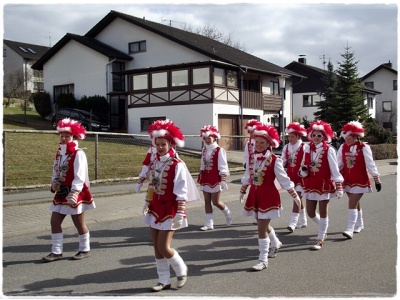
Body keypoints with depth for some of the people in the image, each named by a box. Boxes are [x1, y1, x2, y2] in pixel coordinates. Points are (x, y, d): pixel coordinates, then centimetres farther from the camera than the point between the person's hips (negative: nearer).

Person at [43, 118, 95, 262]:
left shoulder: (78, 154, -14)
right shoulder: (59, 154, 10)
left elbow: (80, 177, -22)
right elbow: (56, 172, 17)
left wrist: (74, 193, -32)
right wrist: (54, 183, -4)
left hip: (76, 194, -8)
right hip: (61, 194, 8)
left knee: (79, 223, 4)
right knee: (54, 221, 6)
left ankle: (84, 250, 20)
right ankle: (56, 251, 15)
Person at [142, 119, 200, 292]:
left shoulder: (177, 164, -14)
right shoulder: (154, 162, 7)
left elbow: (181, 191, -16)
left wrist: (180, 213, -18)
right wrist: (147, 204, 14)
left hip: (170, 210, -7)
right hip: (155, 210, 7)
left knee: (164, 247, -7)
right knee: (157, 248, 9)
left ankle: (181, 270, 20)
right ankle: (164, 280, 22)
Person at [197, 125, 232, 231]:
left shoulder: (219, 150, -10)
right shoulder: (204, 150, 8)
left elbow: (222, 166, -11)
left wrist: (223, 180, -15)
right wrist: (200, 178, 14)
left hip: (215, 179, -6)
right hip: (205, 178, 6)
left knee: (215, 202, -2)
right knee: (207, 201, 6)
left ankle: (227, 213, 28)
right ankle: (208, 224, 11)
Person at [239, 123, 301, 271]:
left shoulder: (274, 160, -14)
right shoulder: (251, 157, 1)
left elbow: (284, 179, -8)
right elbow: (247, 177, 14)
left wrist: (295, 195, -5)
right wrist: (242, 192, 23)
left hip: (268, 196, -6)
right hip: (254, 195, 6)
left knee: (262, 228, -6)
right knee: (263, 225, 22)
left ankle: (263, 260, 6)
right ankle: (275, 243, 51)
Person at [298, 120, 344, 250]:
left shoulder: (329, 150, -10)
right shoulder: (307, 149, 4)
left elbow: (334, 169, -10)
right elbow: (303, 167, 10)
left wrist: (338, 186, -14)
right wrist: (303, 170, -14)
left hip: (324, 184, -5)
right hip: (310, 184, 5)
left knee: (323, 213, 4)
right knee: (310, 213, 11)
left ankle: (320, 239, 15)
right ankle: (324, 228, 40)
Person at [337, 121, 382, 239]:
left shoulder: (364, 148, -11)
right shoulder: (343, 147, 0)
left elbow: (370, 164, -8)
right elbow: (338, 164, 3)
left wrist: (377, 179, -5)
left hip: (360, 180, -5)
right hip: (347, 180, 5)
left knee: (352, 204, -13)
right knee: (355, 203, 18)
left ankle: (350, 229, -13)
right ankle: (359, 224, 36)